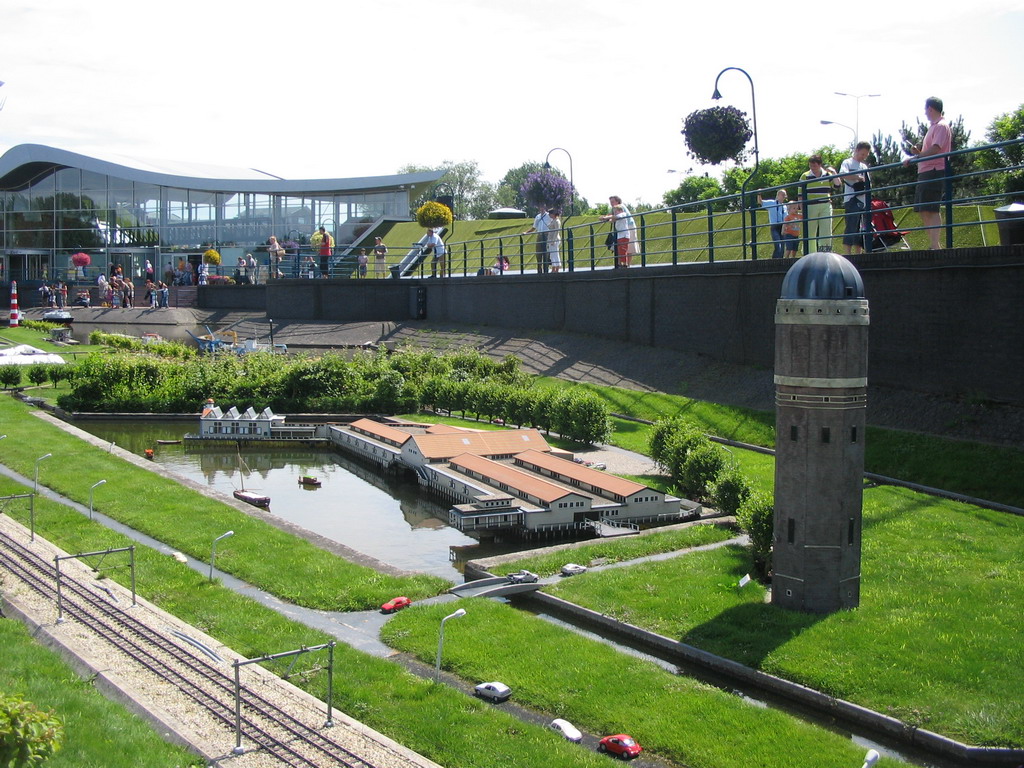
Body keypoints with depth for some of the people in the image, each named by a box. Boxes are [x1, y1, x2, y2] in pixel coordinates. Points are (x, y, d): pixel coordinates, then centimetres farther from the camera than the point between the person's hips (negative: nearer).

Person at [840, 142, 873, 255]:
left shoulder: (864, 166, 23)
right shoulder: (848, 163, 3)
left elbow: (867, 184, 22)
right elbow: (842, 174, -18)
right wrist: (858, 177, -25)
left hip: (863, 202, 7)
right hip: (852, 200, -7)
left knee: (861, 230, 7)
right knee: (851, 228, -13)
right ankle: (847, 256, -16)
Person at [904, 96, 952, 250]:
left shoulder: (941, 126, -9)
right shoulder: (933, 126, 23)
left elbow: (935, 150, -21)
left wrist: (914, 158, -18)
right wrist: (918, 150, 8)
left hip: (934, 171, -10)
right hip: (925, 172, 10)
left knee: (931, 210, -15)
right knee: (924, 210, 11)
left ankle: (935, 245, -19)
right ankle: (932, 244, 16)